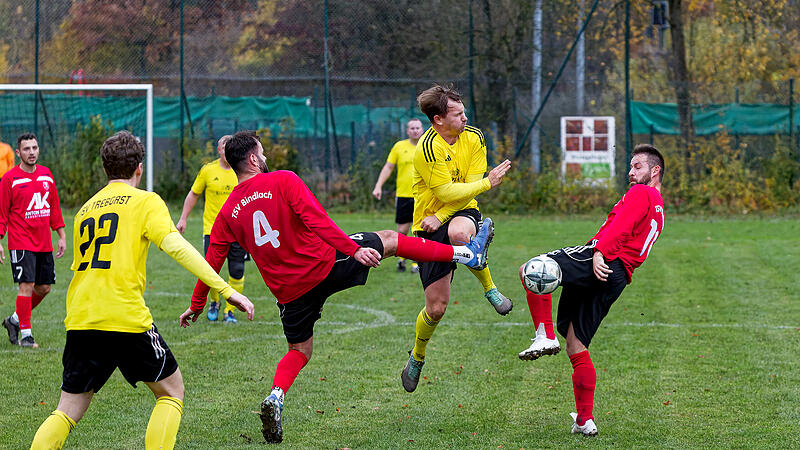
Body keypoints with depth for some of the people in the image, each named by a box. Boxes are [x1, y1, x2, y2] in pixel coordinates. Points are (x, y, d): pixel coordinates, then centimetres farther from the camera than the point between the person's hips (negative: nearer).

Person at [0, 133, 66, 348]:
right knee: (27, 286, -11)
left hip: (44, 243, 6)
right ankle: (25, 334, -4)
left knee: (44, 288, 8)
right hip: (21, 243, -6)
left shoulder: (46, 174, 10)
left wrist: (61, 236, 14)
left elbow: (54, 207, 17)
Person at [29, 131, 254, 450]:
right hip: (127, 319, -5)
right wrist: (226, 290, -14)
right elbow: (175, 246, -11)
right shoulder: (146, 201, 3)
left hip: (79, 321, 5)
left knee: (67, 413, 11)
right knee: (171, 391, 15)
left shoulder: (86, 209, 20)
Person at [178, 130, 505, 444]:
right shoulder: (283, 181, -8)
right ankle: (467, 254, 24)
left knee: (299, 351, 23)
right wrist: (354, 250, -19)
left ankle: (276, 396, -7)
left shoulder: (227, 213, 4)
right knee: (388, 240, 15)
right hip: (325, 264, -4)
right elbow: (316, 222, -19)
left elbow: (211, 263, 6)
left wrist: (196, 306, 16)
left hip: (289, 290, 4)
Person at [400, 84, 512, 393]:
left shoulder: (473, 138, -3)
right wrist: (488, 183, -19)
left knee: (458, 232, -39)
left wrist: (440, 217, -17)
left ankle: (489, 288, -15)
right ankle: (417, 357, 26)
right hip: (429, 224, -2)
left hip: (463, 212, 2)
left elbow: (466, 189, -6)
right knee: (436, 307, -4)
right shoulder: (428, 148, -19)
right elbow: (447, 192, -21)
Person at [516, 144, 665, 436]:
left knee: (530, 270, -20)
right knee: (576, 347, 10)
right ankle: (584, 420, 6)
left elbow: (621, 225, -11)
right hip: (618, 280, 9)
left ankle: (546, 336, -28)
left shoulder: (641, 193, 6)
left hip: (607, 262, -9)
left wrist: (600, 251, -23)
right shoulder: (659, 210, 34)